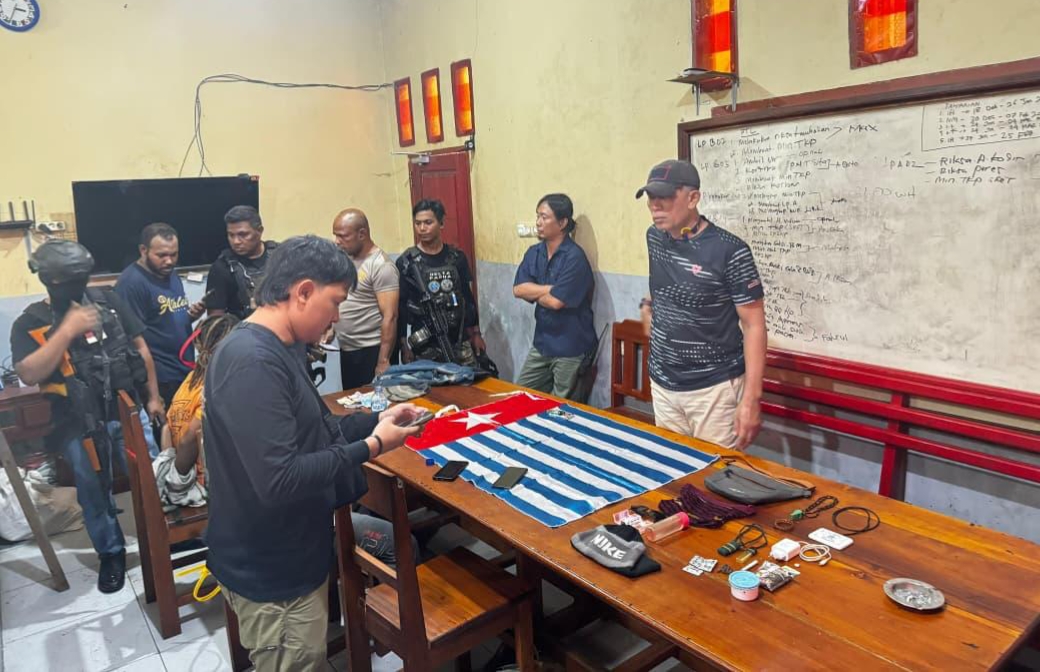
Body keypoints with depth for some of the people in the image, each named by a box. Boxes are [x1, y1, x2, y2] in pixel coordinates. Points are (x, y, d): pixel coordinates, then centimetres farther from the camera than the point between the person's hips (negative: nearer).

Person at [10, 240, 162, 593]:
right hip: (79, 427, -1)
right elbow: (28, 374, -17)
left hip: (128, 413, 1)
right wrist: (67, 330, -24)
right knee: (94, 494, 13)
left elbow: (140, 348, 7)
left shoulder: (108, 300, 1)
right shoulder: (30, 323, -4)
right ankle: (111, 552, 35)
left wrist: (153, 396, 7)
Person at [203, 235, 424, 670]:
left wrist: (376, 420, 2)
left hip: (290, 557, 10)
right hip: (272, 573, -10)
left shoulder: (275, 349, 5)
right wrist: (370, 447, -24)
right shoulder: (252, 362, -28)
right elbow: (278, 480, -33)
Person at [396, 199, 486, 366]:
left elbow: (468, 297, 11)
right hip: (425, 347, -2)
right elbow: (400, 307, -3)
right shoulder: (406, 262, -4)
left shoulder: (457, 257, 5)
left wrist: (476, 334, 10)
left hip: (460, 342, 3)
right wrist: (404, 344, -7)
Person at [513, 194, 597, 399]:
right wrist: (549, 288, -16)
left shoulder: (574, 257, -19)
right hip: (542, 343, 7)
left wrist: (533, 292, -6)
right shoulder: (534, 252, 5)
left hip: (570, 348, -7)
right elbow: (518, 290, -4)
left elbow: (556, 301, -24)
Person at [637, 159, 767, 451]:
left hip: (714, 389, -6)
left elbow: (754, 325, -15)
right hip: (661, 385, 6)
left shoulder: (730, 251, -16)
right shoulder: (654, 237, 3)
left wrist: (751, 398, -19)